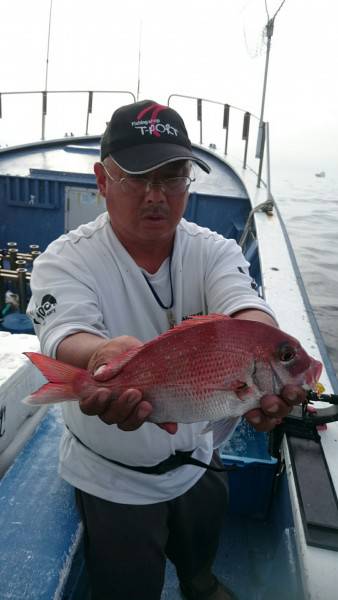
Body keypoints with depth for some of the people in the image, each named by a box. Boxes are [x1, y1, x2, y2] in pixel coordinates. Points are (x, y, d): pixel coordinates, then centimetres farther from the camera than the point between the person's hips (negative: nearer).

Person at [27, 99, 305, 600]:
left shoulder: (215, 251, -12)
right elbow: (65, 338, -38)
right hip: (113, 479, -3)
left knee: (200, 560, 33)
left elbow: (245, 309, -30)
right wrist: (108, 356, -62)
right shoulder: (66, 260, -21)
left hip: (200, 459, 4)